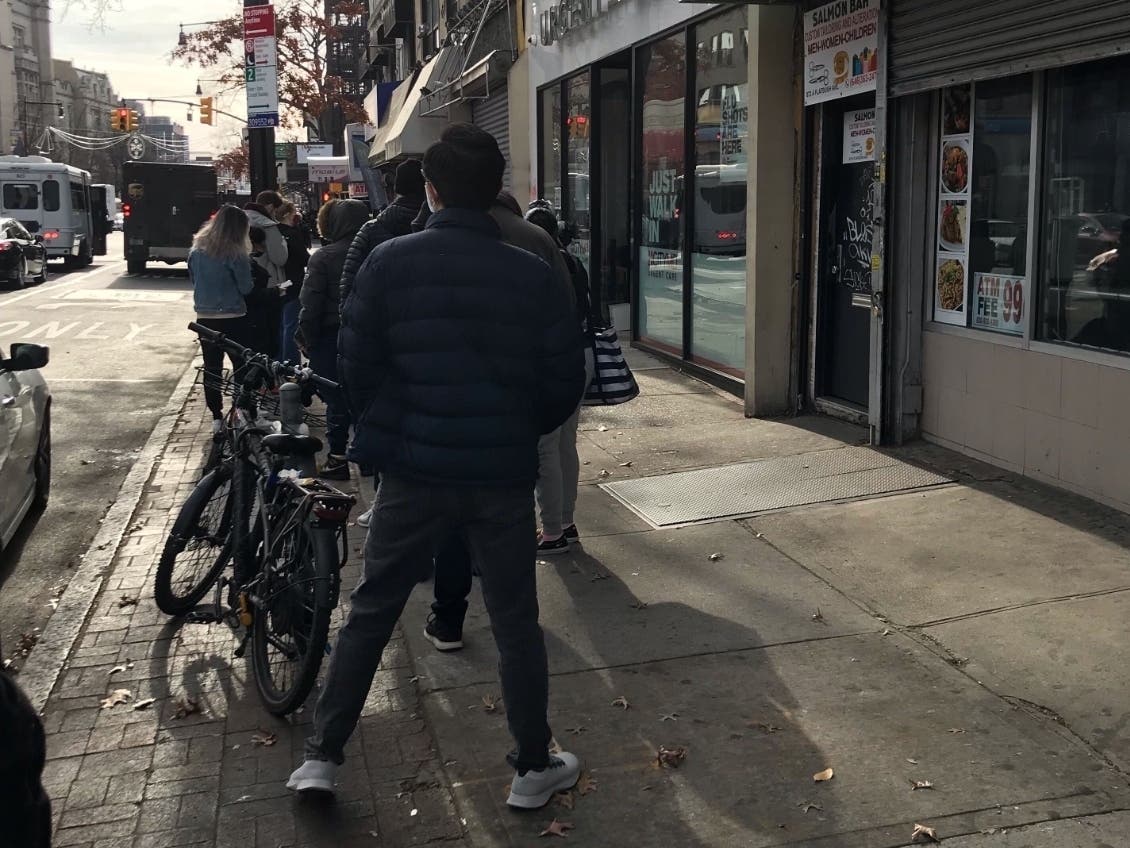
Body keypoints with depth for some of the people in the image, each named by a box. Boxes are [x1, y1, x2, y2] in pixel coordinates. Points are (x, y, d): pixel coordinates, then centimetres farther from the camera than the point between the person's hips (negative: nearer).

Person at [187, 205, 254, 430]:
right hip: (233, 318, -5)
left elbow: (193, 279, 14)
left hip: (205, 318, 5)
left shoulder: (197, 249, 1)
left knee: (211, 368, 11)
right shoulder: (235, 254, -16)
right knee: (241, 367, 8)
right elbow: (246, 287, -10)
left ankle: (216, 417, 14)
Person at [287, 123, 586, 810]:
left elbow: (357, 367, -5)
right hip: (504, 475, 0)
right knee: (516, 622, 12)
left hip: (413, 471, 0)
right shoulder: (533, 275, -6)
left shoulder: (390, 262, -7)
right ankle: (534, 768, 22)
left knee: (371, 614, 15)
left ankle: (322, 757, 22)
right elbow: (564, 385, -2)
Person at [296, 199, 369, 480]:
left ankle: (338, 458, 10)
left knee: (336, 399, 5)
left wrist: (307, 338, -4)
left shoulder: (324, 258, -14)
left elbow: (311, 305, -15)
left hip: (331, 338, -4)